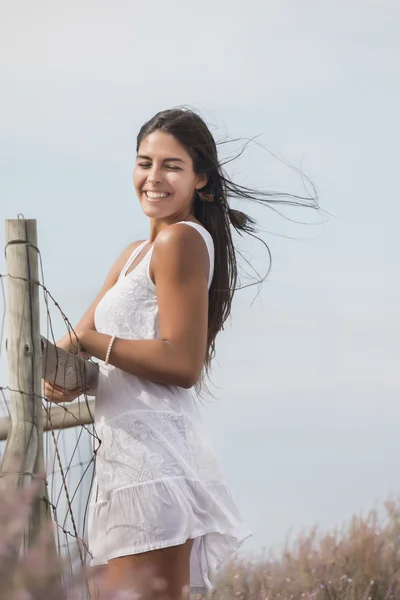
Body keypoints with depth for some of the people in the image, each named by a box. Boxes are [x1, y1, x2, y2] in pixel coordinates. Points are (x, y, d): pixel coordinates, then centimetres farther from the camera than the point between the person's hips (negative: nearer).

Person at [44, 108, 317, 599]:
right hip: (132, 449, 10)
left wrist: (89, 343, -11)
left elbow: (183, 364, -16)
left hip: (153, 452, -10)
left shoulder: (182, 239, -8)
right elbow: (81, 335, 16)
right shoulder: (136, 253, 20)